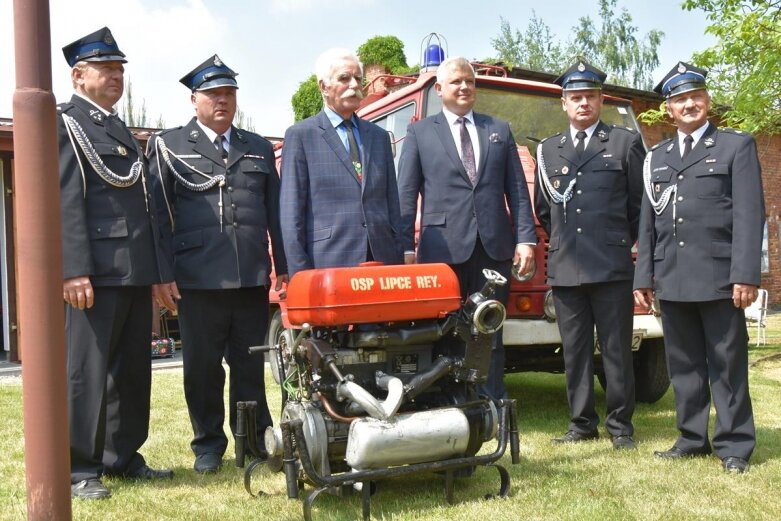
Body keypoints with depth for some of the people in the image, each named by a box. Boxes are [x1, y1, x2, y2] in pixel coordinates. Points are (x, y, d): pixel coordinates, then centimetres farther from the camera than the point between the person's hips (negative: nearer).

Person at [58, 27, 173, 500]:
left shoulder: (123, 131, 23)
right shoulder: (64, 123, -1)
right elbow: (66, 201, -12)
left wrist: (157, 270, 16)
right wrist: (74, 270, -20)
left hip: (135, 271, 8)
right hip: (95, 271, -8)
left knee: (133, 369, 11)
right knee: (87, 369, -2)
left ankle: (123, 456, 22)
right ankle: (79, 467, 9)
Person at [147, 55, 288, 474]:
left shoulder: (259, 148, 17)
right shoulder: (169, 145, 7)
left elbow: (275, 212, 15)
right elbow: (159, 214, 1)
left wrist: (284, 266, 10)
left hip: (252, 277, 2)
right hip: (198, 278, -2)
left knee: (251, 363, 8)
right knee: (202, 366, 6)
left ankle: (255, 438, 21)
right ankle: (208, 443, 20)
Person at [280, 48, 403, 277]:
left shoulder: (379, 136, 17)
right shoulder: (300, 136, 3)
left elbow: (392, 203, 16)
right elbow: (291, 212, -2)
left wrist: (398, 258, 9)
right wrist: (299, 273, -8)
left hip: (381, 259, 4)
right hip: (327, 265, -4)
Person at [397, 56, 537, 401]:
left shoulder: (499, 130, 16)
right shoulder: (420, 133, 8)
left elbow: (517, 190, 11)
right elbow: (406, 194, 3)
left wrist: (526, 238, 1)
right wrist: (405, 247, -5)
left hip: (495, 247, 2)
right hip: (443, 248, -2)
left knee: (490, 336, 7)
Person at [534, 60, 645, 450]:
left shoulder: (626, 142, 7)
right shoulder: (548, 150, 15)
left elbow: (640, 202, 8)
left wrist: (623, 243, 10)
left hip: (613, 266, -3)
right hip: (565, 267, 3)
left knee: (617, 350, 2)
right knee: (574, 351, 7)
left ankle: (620, 425, 13)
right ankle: (582, 423, 16)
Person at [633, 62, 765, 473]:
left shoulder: (737, 145, 5)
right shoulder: (657, 157, 18)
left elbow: (749, 214, -5)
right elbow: (647, 221, 15)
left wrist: (745, 274, -14)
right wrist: (644, 276, 8)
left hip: (718, 276, -4)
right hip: (672, 278, 4)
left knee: (727, 364, 2)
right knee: (684, 364, 10)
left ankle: (734, 445, 11)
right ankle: (692, 439, 19)